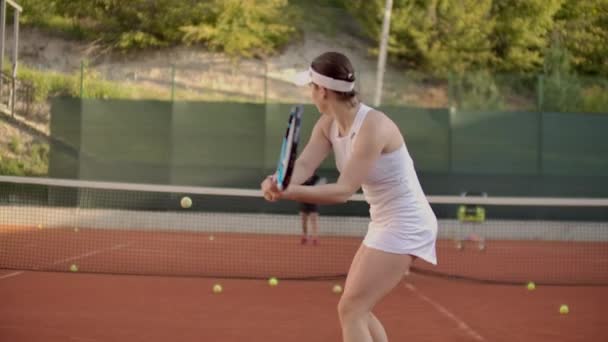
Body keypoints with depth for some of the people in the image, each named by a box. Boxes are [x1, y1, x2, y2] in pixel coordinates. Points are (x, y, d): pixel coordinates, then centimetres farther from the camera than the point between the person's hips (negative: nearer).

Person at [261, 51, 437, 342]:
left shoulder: (373, 127, -27)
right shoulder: (327, 125, 1)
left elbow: (344, 191, -32)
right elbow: (302, 165, -13)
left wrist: (289, 193, -44)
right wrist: (278, 183, -36)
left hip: (405, 225, -10)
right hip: (385, 223, 10)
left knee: (350, 309, -13)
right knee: (356, 309, 16)